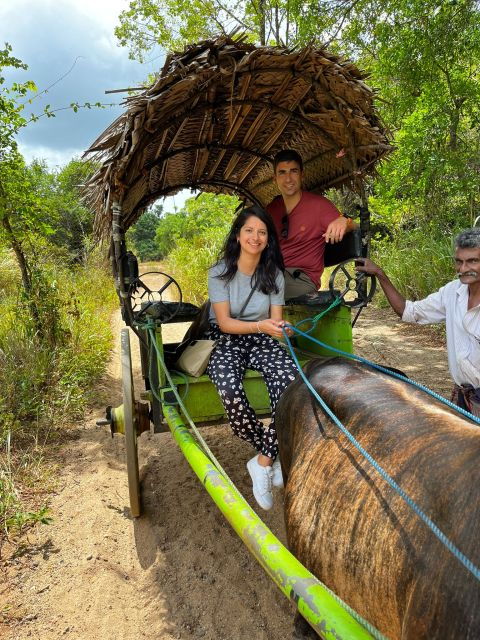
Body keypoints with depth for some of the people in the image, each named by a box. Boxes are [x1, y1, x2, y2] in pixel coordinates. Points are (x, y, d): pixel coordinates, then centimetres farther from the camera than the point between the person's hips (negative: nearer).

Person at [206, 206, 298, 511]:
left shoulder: (274, 275, 2)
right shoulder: (220, 271, -7)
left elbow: (275, 320, 1)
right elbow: (224, 323, -12)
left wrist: (281, 327, -23)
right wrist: (261, 325, -28)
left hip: (261, 341, 3)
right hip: (225, 340, -2)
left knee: (290, 377, -31)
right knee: (230, 390, -35)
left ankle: (263, 461, -16)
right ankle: (274, 457, -9)